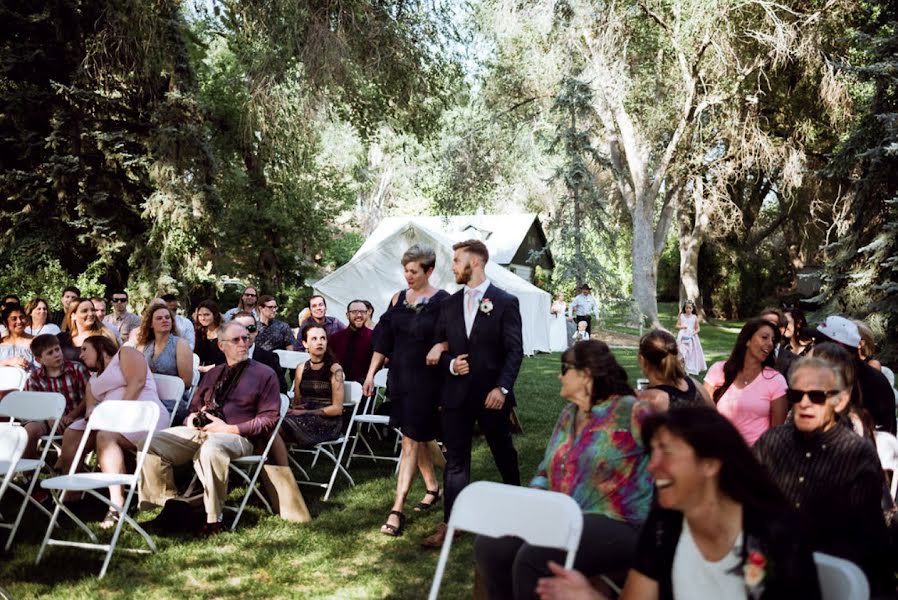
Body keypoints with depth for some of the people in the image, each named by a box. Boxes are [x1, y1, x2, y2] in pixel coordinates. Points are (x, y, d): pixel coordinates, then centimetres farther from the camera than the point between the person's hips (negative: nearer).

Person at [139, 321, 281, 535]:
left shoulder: (264, 374, 8)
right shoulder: (213, 374, 26)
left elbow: (269, 419, 0)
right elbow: (195, 407, 34)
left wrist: (230, 429, -11)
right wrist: (192, 419, 6)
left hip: (236, 437, -6)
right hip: (199, 430, 6)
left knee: (211, 448, -41)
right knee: (152, 443, -15)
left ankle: (213, 518, -28)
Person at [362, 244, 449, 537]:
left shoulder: (442, 301, -9)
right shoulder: (398, 299, 7)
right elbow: (384, 340, 10)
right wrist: (371, 373, 9)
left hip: (426, 379, -6)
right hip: (399, 376, 6)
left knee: (411, 441, -7)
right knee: (417, 438, 16)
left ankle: (398, 509, -7)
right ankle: (432, 487, 34)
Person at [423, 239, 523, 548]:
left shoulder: (505, 302, -6)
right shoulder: (449, 304, 8)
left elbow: (514, 351, -8)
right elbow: (439, 346, 12)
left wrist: (502, 388, -17)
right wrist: (450, 363, -9)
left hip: (491, 394, -3)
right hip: (456, 394, 3)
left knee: (504, 454, 13)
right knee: (455, 460, 5)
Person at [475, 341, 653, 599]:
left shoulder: (630, 411, -9)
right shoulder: (569, 414, 16)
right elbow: (546, 471, 19)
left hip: (616, 525, -8)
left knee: (533, 558, -29)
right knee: (489, 546, -8)